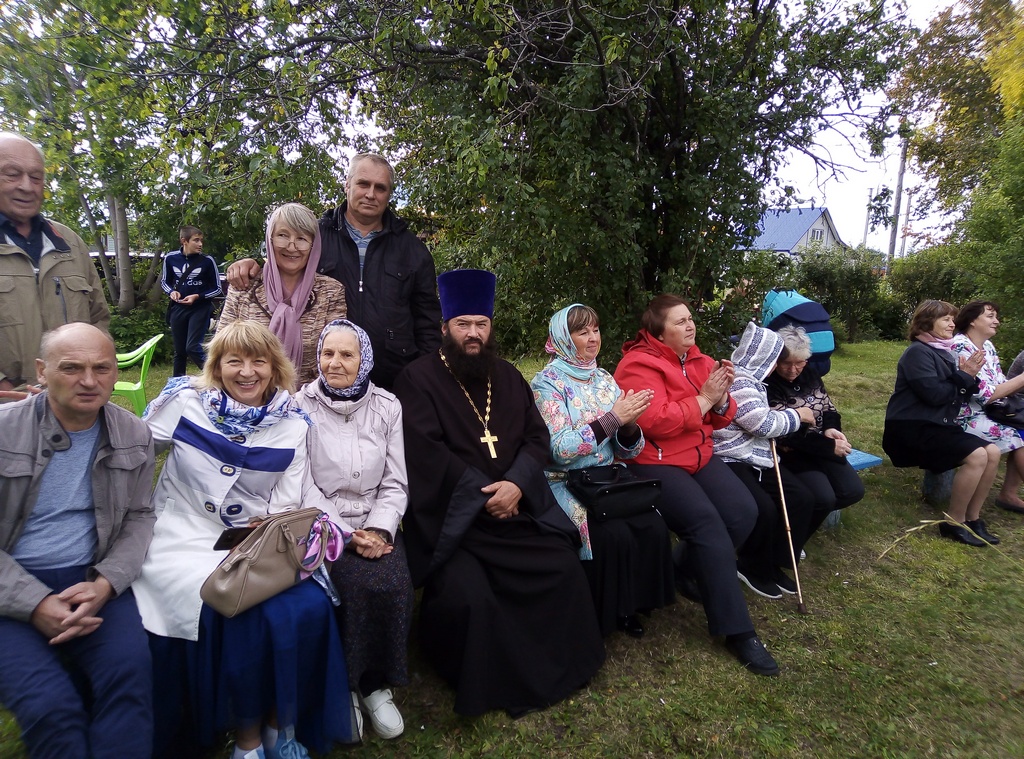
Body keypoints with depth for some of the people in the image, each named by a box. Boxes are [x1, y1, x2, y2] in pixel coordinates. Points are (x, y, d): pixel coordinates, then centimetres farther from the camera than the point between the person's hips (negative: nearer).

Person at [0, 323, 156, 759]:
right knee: (49, 703, -22)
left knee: (131, 673, -22)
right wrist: (36, 604, -17)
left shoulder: (134, 436, 1)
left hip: (93, 580, 2)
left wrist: (105, 583, -12)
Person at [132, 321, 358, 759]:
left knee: (309, 607, -24)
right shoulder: (184, 403, -1)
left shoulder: (293, 424, 2)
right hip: (185, 537, -1)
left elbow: (284, 508, 2)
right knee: (241, 611, -29)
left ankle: (280, 722, 2)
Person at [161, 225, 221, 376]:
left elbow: (217, 289, -1)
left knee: (193, 348, -15)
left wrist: (198, 297, -16)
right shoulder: (170, 258, -3)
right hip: (178, 308, 3)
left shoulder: (207, 261, -9)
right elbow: (164, 282, 13)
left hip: (200, 309, -3)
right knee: (179, 350, 12)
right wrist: (172, 292, -8)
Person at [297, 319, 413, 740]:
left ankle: (375, 684, 2)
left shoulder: (387, 406, 4)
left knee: (393, 588, -24)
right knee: (359, 586, -27)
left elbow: (395, 482, 4)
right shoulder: (302, 406, -3)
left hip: (376, 525, 2)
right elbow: (305, 486, -7)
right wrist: (347, 535, -15)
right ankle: (345, 685, -1)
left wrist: (379, 529, -12)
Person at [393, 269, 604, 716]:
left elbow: (537, 438, 8)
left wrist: (516, 484, -12)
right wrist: (483, 493, -15)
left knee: (565, 572, -12)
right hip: (451, 514, -4)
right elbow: (424, 450, -12)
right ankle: (482, 685, 6)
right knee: (466, 595, -25)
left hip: (516, 506, 5)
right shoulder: (419, 379, -2)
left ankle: (556, 669, 16)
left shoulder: (509, 378, 15)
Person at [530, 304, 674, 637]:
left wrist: (630, 423, -16)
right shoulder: (547, 381, -8)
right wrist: (613, 417, -23)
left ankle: (633, 603, 5)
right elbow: (559, 449, -19)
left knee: (654, 527, -18)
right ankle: (605, 613, -1)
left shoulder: (604, 379, 8)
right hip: (565, 484, -5)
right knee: (614, 535, -27)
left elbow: (626, 450, 7)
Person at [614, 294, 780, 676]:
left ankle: (688, 573, 12)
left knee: (743, 511, -14)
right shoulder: (640, 365, -12)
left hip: (698, 456, 8)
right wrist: (703, 398, -18)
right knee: (706, 522, -26)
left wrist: (722, 398, -9)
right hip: (653, 462, -7)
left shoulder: (699, 360, 11)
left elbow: (718, 420, 13)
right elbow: (656, 422, -24)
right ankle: (736, 630, -12)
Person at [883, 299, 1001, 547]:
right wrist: (964, 376, -8)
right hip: (913, 428, -9)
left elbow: (960, 395, 14)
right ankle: (954, 522, -9)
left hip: (937, 425, 9)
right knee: (976, 456, -23)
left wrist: (969, 376, -5)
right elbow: (934, 394, -21)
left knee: (992, 452, -5)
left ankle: (972, 518, 5)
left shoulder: (944, 353, 16)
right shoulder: (918, 352, -12)